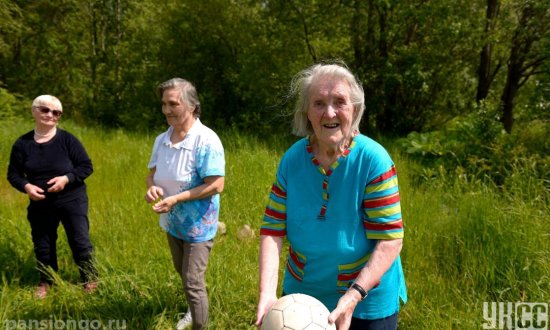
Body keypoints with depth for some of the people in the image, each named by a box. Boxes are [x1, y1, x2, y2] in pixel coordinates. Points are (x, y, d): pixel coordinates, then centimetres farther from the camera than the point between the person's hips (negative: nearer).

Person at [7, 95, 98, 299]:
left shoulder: (67, 139, -11)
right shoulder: (22, 144, -3)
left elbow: (86, 166, -8)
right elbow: (13, 174, 4)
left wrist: (66, 178, -23)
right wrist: (26, 186, -17)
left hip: (72, 200, -3)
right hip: (40, 204, 3)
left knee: (80, 241, 0)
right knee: (42, 244, 16)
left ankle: (90, 278, 21)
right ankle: (46, 282, 38)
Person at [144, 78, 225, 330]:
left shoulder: (206, 140, -24)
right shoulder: (161, 140, -2)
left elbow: (216, 186, -27)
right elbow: (152, 172, 9)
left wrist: (176, 198, -30)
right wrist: (152, 187, -15)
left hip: (198, 225, -7)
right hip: (172, 223, 8)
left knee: (193, 282, -1)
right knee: (183, 274, 27)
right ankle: (194, 309, 53)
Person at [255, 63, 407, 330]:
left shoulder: (373, 160, -19)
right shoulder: (292, 159, -10)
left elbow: (390, 239, -20)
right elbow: (272, 228, -10)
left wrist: (353, 296, -29)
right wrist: (267, 292, -22)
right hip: (301, 294, 3)